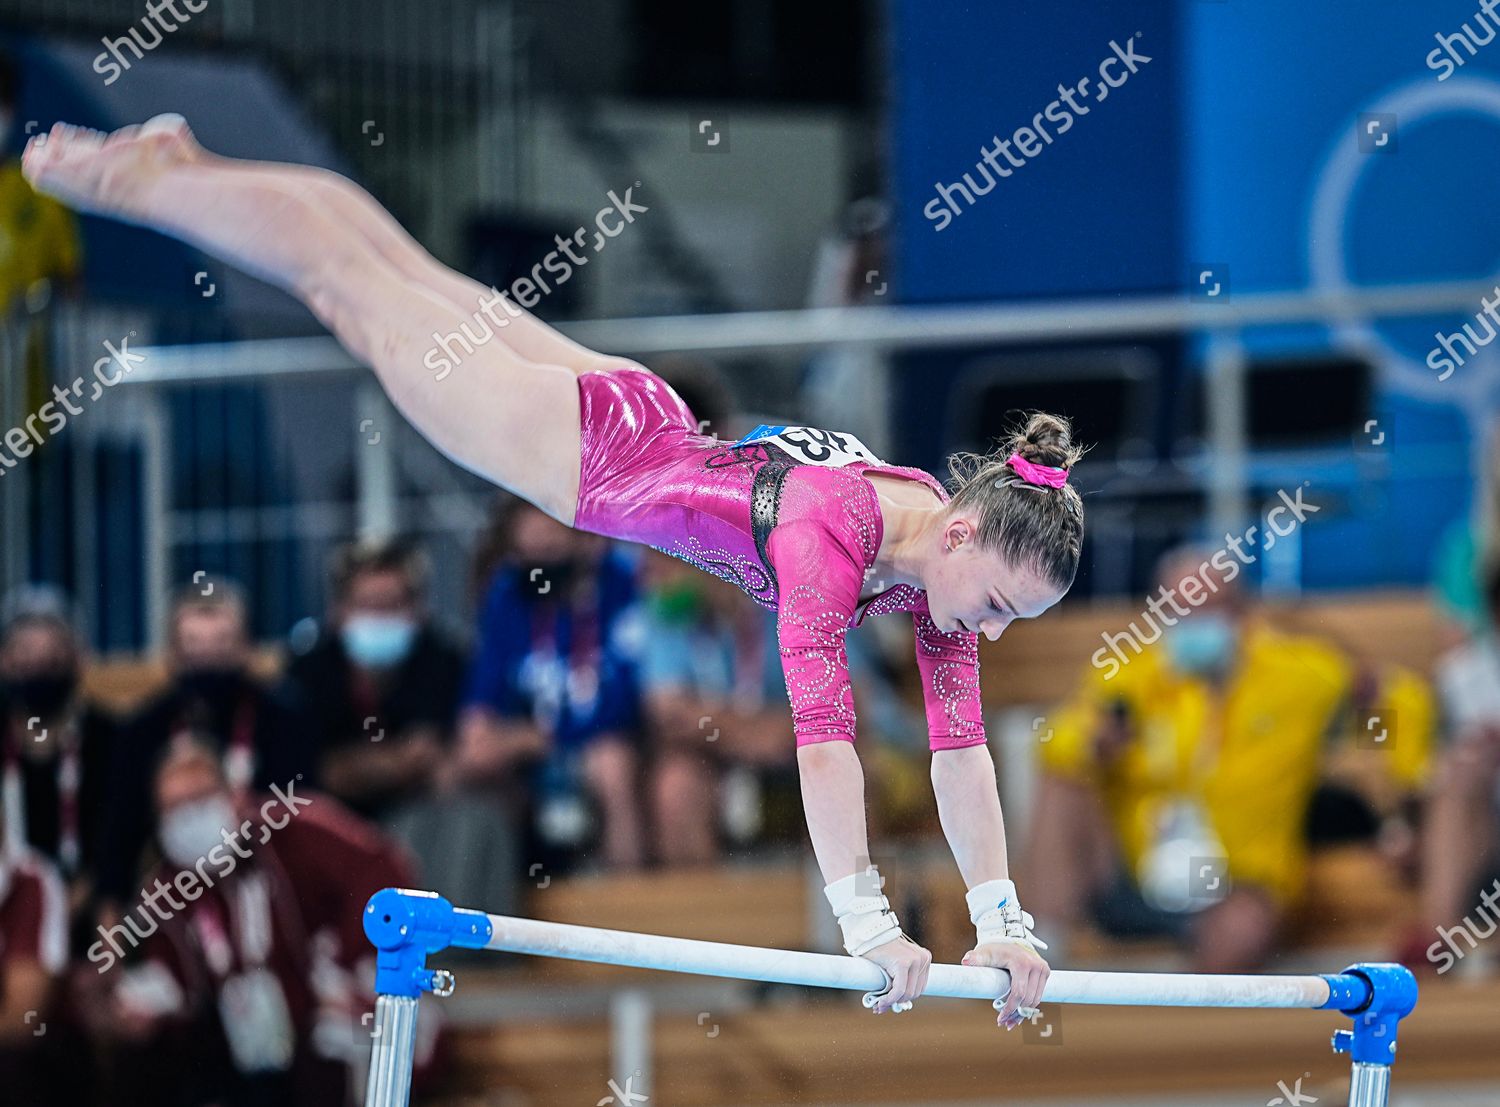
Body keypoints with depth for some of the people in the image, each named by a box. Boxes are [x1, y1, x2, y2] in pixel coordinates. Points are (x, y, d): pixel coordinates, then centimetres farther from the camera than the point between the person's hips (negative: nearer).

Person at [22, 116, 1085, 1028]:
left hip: (647, 436, 6)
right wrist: (869, 925, -48)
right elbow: (822, 732, -46)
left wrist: (1002, 921, -19)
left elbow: (960, 746, -14)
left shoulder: (948, 550, -19)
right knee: (350, 281, 15)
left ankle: (182, 163, 47)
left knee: (413, 274, 25)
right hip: (583, 445, -6)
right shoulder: (835, 533, -40)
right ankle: (128, 176, 37)